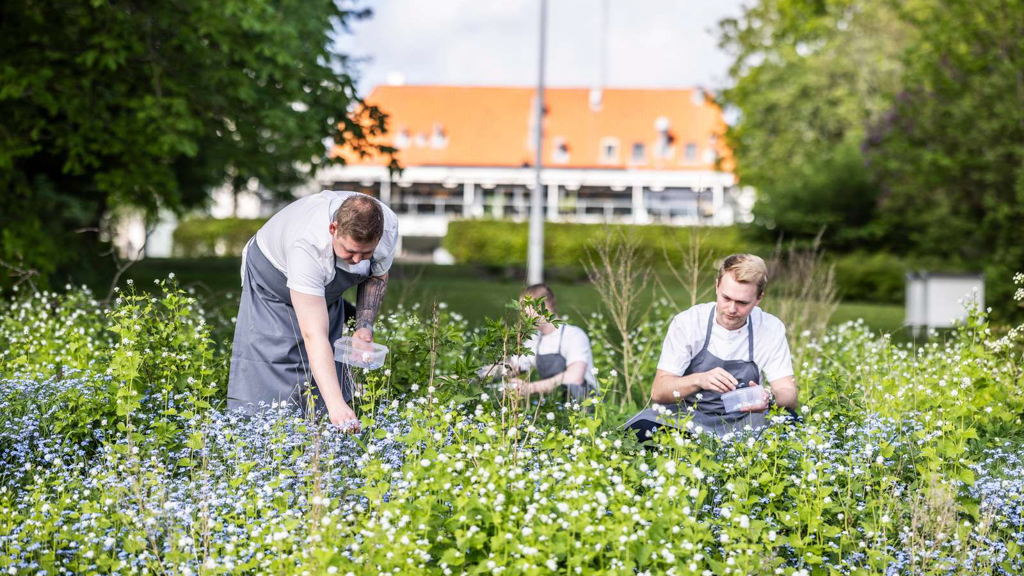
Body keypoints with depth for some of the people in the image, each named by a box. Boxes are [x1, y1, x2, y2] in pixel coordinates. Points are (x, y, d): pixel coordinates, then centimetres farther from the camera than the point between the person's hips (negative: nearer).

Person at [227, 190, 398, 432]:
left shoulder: (387, 225, -30)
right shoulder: (307, 245, -47)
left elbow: (376, 276, -4)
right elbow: (314, 337, -50)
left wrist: (365, 326, -19)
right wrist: (336, 404, -58)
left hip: (326, 289, 5)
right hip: (274, 282, -5)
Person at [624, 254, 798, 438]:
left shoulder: (771, 328, -4)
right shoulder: (687, 323, -8)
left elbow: (788, 394, -7)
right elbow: (658, 392, -13)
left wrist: (769, 398, -33)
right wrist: (699, 380, -33)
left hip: (741, 421, 1)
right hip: (686, 414, -1)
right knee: (641, 428, -32)